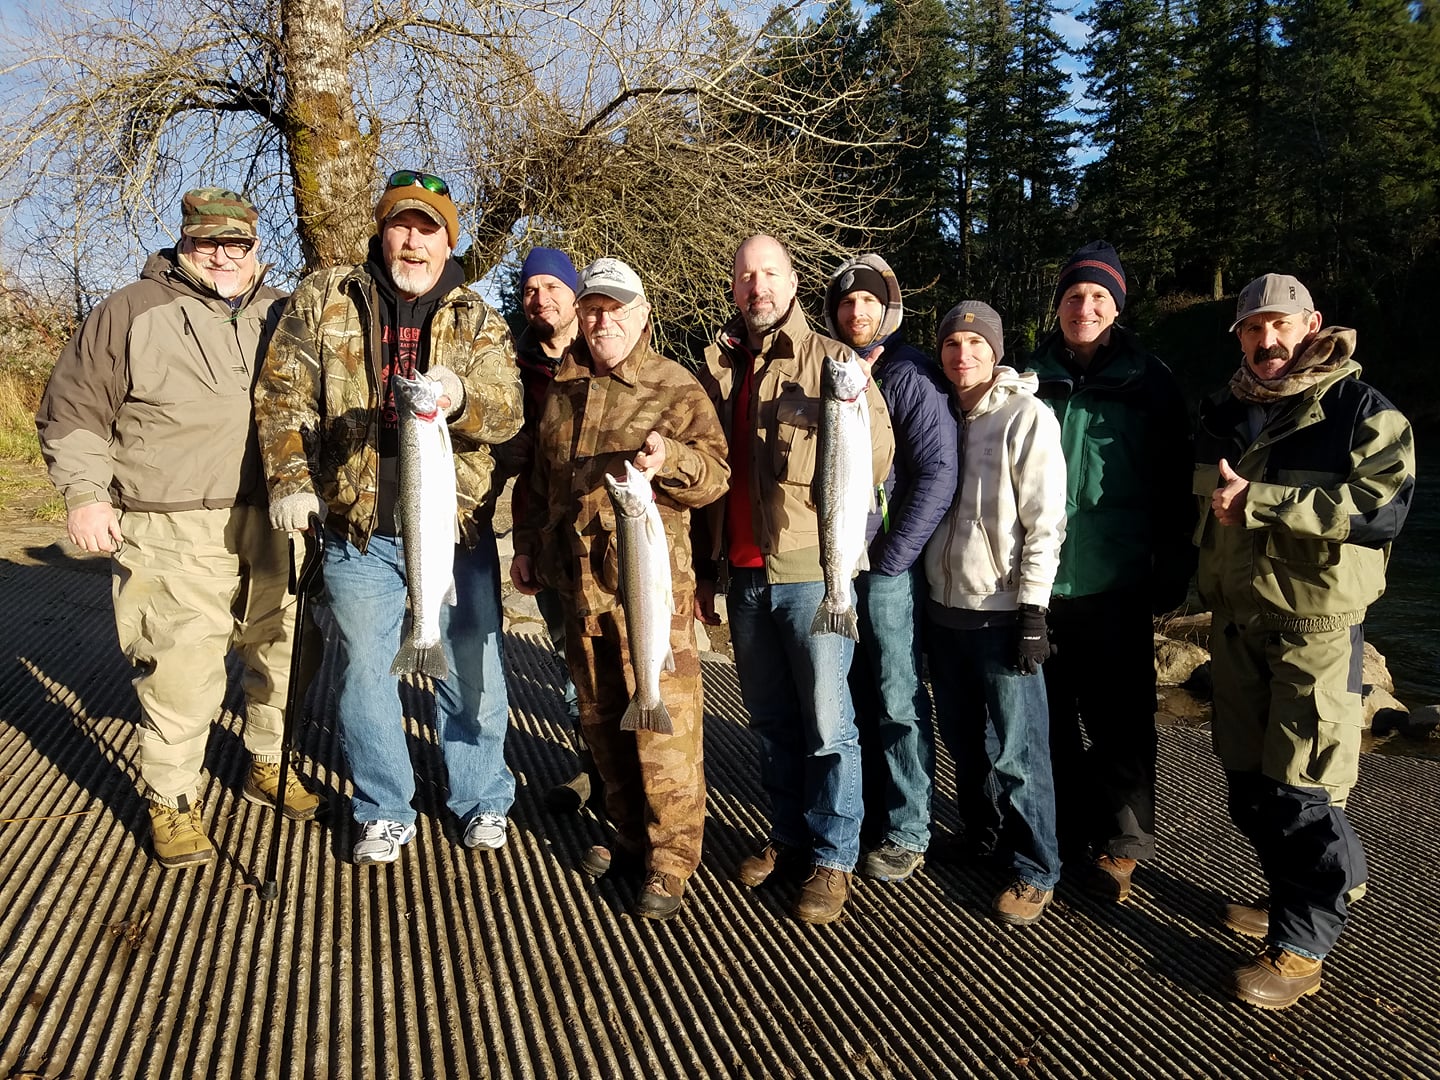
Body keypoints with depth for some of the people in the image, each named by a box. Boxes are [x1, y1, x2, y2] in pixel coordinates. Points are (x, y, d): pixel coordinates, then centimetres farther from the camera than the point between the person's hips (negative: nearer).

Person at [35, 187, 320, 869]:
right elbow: (72, 413, 3)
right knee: (180, 675, -6)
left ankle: (268, 766, 34)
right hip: (176, 537, -4)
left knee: (284, 655, 13)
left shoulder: (282, 315, 12)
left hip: (276, 526, 5)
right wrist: (85, 494, -7)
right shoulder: (131, 312, 0)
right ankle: (171, 802, 15)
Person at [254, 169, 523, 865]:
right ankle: (384, 811, 29)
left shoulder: (477, 321, 4)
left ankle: (483, 800, 29)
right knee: (365, 671, 11)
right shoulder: (325, 300, 4)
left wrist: (461, 397, -31)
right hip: (359, 529, 1)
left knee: (471, 671, 9)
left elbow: (507, 412, -10)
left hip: (455, 527, 0)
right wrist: (289, 479, -9)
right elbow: (282, 396, 3)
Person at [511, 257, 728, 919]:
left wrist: (670, 458, -26)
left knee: (662, 720, -4)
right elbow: (541, 478, 25)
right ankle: (628, 831, 31)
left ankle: (671, 858, 8)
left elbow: (715, 473, -8)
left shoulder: (677, 388, -1)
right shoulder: (560, 389, 14)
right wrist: (527, 543, 22)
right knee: (601, 716, 15)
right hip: (577, 580, 6)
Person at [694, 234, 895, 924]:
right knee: (770, 720, 17)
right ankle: (787, 836, 33)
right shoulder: (716, 368, 12)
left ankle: (832, 858, 18)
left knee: (827, 724, 2)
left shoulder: (830, 360, -4)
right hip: (745, 575, 5)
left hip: (812, 570, -5)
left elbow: (877, 462, -11)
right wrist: (701, 570, 18)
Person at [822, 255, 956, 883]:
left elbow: (937, 475, -13)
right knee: (854, 696, 13)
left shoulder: (910, 378, -6)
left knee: (898, 701, 2)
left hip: (888, 565, -5)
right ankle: (866, 814, 27)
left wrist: (889, 559, -14)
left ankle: (907, 833, 14)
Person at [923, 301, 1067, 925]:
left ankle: (1035, 872, 16)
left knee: (1015, 752, 0)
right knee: (964, 744, 17)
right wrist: (925, 595, 12)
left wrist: (1032, 612, -16)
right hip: (945, 610, 6)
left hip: (1002, 614, -6)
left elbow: (1045, 522, -12)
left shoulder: (1027, 417, -8)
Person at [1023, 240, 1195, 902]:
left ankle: (1119, 843, 20)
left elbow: (1174, 484, 3)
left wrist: (1174, 572, -1)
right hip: (1039, 581, 2)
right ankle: (1067, 830, 27)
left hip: (1116, 584, -2)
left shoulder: (1148, 383, 3)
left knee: (1119, 720, 4)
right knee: (1051, 714, 11)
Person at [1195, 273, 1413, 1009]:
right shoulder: (1223, 414, 12)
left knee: (1299, 790, -4)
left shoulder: (1362, 412, -7)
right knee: (1246, 783, 14)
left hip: (1316, 628, -6)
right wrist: (1192, 584, 18)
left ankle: (1302, 946, 12)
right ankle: (1313, 891, 35)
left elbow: (1381, 507, -23)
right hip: (1235, 624, 6)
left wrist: (1258, 500, -23)